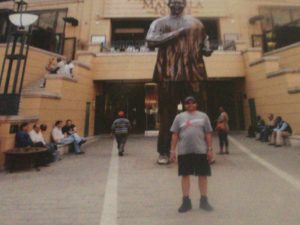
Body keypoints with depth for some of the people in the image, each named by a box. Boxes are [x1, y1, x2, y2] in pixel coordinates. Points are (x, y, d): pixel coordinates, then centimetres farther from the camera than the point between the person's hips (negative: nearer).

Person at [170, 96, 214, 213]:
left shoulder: (203, 116, 7)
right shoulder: (179, 117, 6)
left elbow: (208, 134, 7)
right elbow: (175, 135, 4)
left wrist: (210, 149, 2)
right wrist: (173, 150, 0)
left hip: (201, 151, 1)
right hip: (184, 151, 0)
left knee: (203, 175, 10)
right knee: (185, 175, 7)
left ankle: (204, 200, 29)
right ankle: (186, 201, 23)